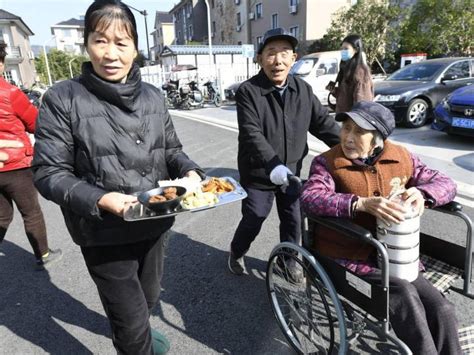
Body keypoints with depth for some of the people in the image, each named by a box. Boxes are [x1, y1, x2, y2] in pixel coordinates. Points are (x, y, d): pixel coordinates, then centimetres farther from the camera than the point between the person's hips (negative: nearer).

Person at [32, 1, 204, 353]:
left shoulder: (152, 96, 1)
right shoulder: (63, 99, -12)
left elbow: (171, 149, 9)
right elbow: (49, 173, -11)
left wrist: (188, 171, -12)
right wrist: (99, 199, -26)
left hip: (155, 223, 5)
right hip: (104, 233, -4)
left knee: (149, 297, 28)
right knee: (131, 317, 7)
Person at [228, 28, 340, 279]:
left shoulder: (303, 90, 0)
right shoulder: (248, 91, -16)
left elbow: (323, 123, 2)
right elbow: (252, 134, -27)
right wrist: (273, 165, -41)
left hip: (291, 172, 4)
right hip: (258, 174, -4)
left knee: (292, 220, 16)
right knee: (253, 221, 11)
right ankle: (236, 254, 42)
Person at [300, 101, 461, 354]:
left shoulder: (401, 158, 4)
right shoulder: (327, 163, -9)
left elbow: (445, 184, 7)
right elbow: (310, 199, -26)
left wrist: (422, 193, -17)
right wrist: (362, 203, -38)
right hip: (348, 255, -4)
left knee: (441, 309, -5)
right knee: (403, 293, -25)